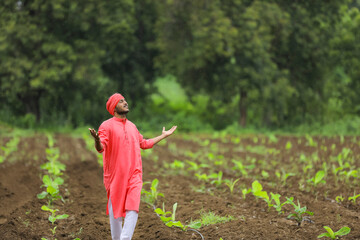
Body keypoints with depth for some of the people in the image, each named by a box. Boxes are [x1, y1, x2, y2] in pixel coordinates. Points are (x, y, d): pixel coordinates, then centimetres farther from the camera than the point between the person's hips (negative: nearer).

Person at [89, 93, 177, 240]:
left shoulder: (132, 126, 15)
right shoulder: (107, 126, -5)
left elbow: (144, 143, 29)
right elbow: (100, 148, -19)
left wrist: (164, 135, 35)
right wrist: (97, 140, -42)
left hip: (134, 175, 4)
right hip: (115, 176, -4)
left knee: (132, 209, -11)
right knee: (115, 210, 6)